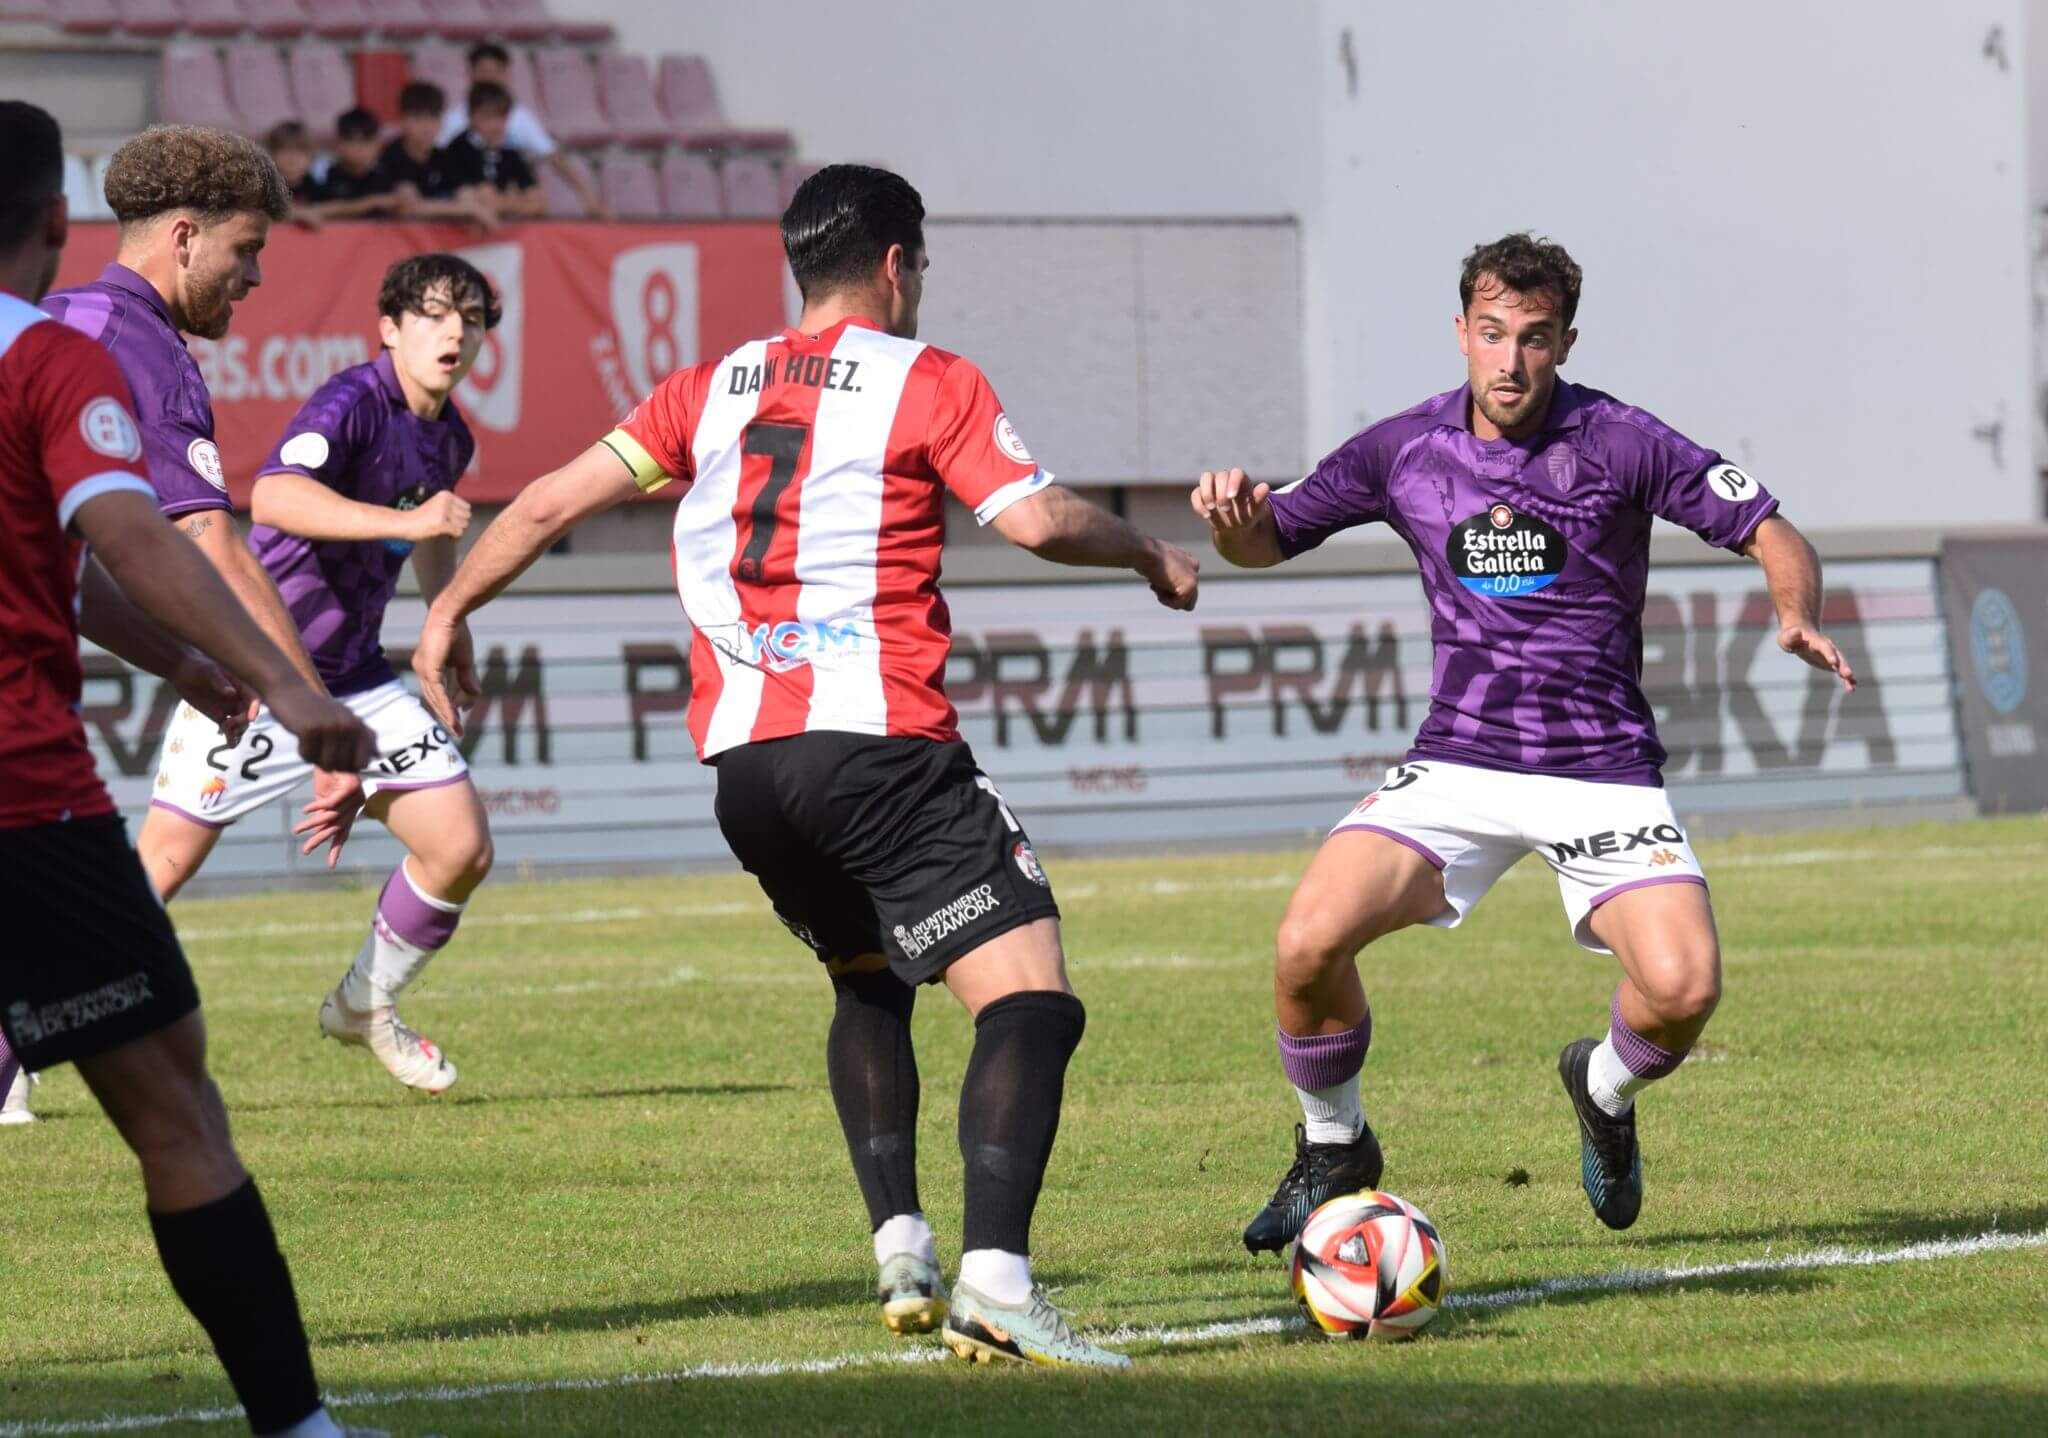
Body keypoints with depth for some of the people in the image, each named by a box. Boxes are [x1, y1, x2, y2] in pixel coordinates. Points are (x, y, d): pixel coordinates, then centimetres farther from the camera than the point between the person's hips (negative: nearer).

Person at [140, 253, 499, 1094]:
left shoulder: (449, 440, 7)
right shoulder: (352, 404, -19)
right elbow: (275, 496, -39)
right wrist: (404, 519, -46)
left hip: (354, 678, 7)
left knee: (462, 848, -3)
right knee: (165, 863, -8)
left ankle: (366, 1007, 21)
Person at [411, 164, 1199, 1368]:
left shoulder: (709, 392, 17)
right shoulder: (928, 382, 3)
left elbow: (551, 501, 15)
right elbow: (1037, 519, -7)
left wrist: (449, 611, 28)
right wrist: (1148, 553, 11)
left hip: (743, 762, 6)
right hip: (880, 746, -6)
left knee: (870, 983, 29)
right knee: (1031, 998, -9)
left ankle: (901, 1250, 16)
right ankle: (994, 1283, -28)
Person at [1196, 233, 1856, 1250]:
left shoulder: (1617, 443, -8)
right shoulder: (1405, 450, 2)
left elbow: (1772, 535, -3)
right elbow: (1269, 539, 14)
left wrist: (1796, 616, -25)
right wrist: (1230, 517, -10)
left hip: (1604, 773, -2)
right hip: (1457, 768, 2)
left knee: (1683, 987, -22)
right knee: (1309, 940, -21)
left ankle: (1605, 1089, 16)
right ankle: (1333, 1148, 8)